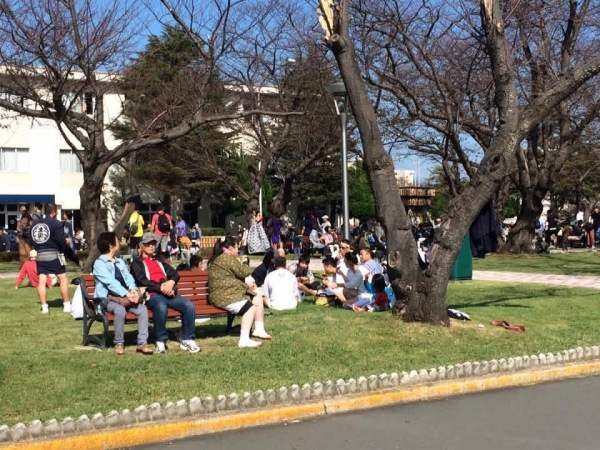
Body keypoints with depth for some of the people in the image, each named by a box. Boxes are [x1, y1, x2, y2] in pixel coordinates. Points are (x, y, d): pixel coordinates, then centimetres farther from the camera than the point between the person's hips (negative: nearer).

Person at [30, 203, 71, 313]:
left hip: (39, 256, 5)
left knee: (41, 281, 5)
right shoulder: (56, 224, -9)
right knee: (63, 279, 5)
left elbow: (32, 240, 11)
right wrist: (63, 248, 7)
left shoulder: (34, 224, 10)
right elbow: (61, 241, -11)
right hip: (53, 255, -5)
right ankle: (67, 305, 6)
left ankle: (44, 307, 5)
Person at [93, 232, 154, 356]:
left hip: (125, 297, 6)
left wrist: (133, 289, -13)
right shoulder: (99, 263, -3)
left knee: (143, 309, -19)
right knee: (120, 310, -36)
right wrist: (126, 294, -27)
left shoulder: (120, 261, 22)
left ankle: (142, 343, -16)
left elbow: (128, 277, 9)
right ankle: (119, 343, -18)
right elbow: (111, 282, -16)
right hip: (108, 298, -6)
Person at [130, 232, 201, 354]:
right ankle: (161, 341, -24)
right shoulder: (137, 262, 12)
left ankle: (188, 340, -11)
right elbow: (142, 281, -5)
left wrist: (171, 282, -7)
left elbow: (174, 274, 18)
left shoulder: (159, 260, 29)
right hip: (152, 295, -5)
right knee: (161, 307, -39)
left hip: (169, 293, 5)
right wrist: (161, 287, -16)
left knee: (189, 305, -22)